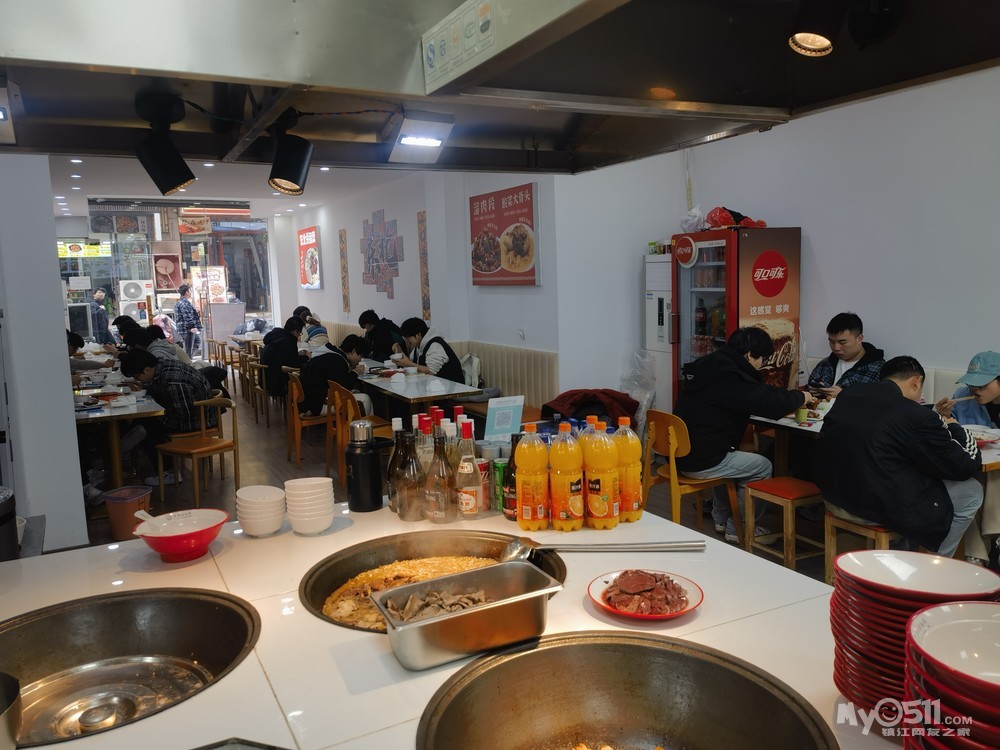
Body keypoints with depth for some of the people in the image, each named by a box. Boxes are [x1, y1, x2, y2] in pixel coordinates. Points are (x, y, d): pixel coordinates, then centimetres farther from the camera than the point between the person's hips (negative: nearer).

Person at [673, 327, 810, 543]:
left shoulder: (710, 365, 10)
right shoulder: (728, 378, -20)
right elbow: (770, 403, -21)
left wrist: (789, 398, 14)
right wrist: (801, 397, -2)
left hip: (681, 454, 10)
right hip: (702, 462, -9)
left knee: (732, 459, 32)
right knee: (763, 467, 7)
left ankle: (721, 519, 37)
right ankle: (737, 529, 17)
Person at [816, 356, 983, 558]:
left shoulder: (847, 394, 2)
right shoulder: (919, 417, -16)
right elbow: (965, 467, -2)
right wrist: (953, 428, 16)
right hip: (884, 509, -7)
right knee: (972, 492, 14)